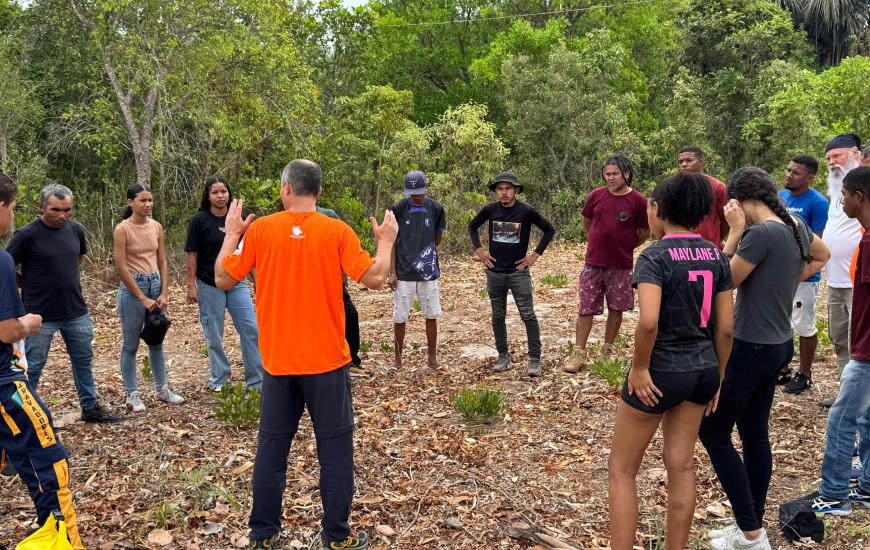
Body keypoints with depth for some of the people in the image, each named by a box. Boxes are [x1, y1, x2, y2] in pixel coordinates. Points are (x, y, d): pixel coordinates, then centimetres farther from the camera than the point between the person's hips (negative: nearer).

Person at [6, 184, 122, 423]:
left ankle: (91, 408, 30)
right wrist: (29, 285, -1)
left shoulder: (76, 230, 2)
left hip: (77, 312, 6)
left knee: (84, 360, 15)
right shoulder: (27, 234, -14)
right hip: (41, 315, -5)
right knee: (33, 366, 6)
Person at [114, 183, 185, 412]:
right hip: (132, 286, -5)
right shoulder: (123, 229, -11)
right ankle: (132, 395, 13)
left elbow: (162, 261, 8)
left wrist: (163, 293, -1)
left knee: (157, 340, 14)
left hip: (155, 283, 5)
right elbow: (121, 268, -13)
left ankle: (161, 389, 25)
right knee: (130, 344, 3)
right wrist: (143, 298, -14)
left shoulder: (156, 227, 5)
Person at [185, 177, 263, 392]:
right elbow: (192, 255, -5)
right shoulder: (199, 220, -5)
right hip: (209, 285, -3)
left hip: (236, 283, 3)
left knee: (251, 329, -1)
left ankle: (257, 381, 8)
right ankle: (219, 380, 23)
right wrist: (191, 286, -9)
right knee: (214, 335, 6)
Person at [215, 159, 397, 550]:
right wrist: (386, 241, 6)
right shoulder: (336, 231, -8)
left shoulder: (260, 229, -4)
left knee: (272, 446, 14)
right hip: (326, 360, -2)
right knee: (334, 447, 8)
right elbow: (374, 278, -11)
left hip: (278, 361, 2)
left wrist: (231, 234, 15)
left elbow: (223, 279, 2)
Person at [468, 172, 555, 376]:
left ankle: (535, 359, 4)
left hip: (518, 272, -3)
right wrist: (479, 250, 7)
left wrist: (535, 255, -3)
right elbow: (472, 226, 17)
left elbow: (549, 230, 2)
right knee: (498, 317, 10)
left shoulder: (526, 211, -8)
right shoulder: (490, 210, -1)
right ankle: (503, 356, 24)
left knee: (528, 316, -4)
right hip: (494, 272, 3)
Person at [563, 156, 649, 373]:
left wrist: (624, 247, 10)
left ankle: (607, 352, 23)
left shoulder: (637, 200, -5)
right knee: (585, 309, 0)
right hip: (593, 263, 1)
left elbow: (644, 233, 4)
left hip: (621, 266, -1)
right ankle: (578, 355, 5)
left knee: (616, 309, 9)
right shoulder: (596, 196, 1)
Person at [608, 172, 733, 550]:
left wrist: (639, 367, -16)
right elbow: (725, 327, 4)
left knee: (621, 469, 9)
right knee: (681, 466, 17)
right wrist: (717, 378, 14)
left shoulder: (654, 256, -17)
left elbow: (648, 321, -30)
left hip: (660, 373, -6)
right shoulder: (715, 256, 2)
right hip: (701, 369, 7)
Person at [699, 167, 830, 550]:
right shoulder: (796, 226, 4)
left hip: (751, 349, -9)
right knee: (754, 433, 16)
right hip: (778, 346, 9)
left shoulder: (761, 233, -23)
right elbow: (822, 256, 26)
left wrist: (735, 232, -12)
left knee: (713, 432, 4)